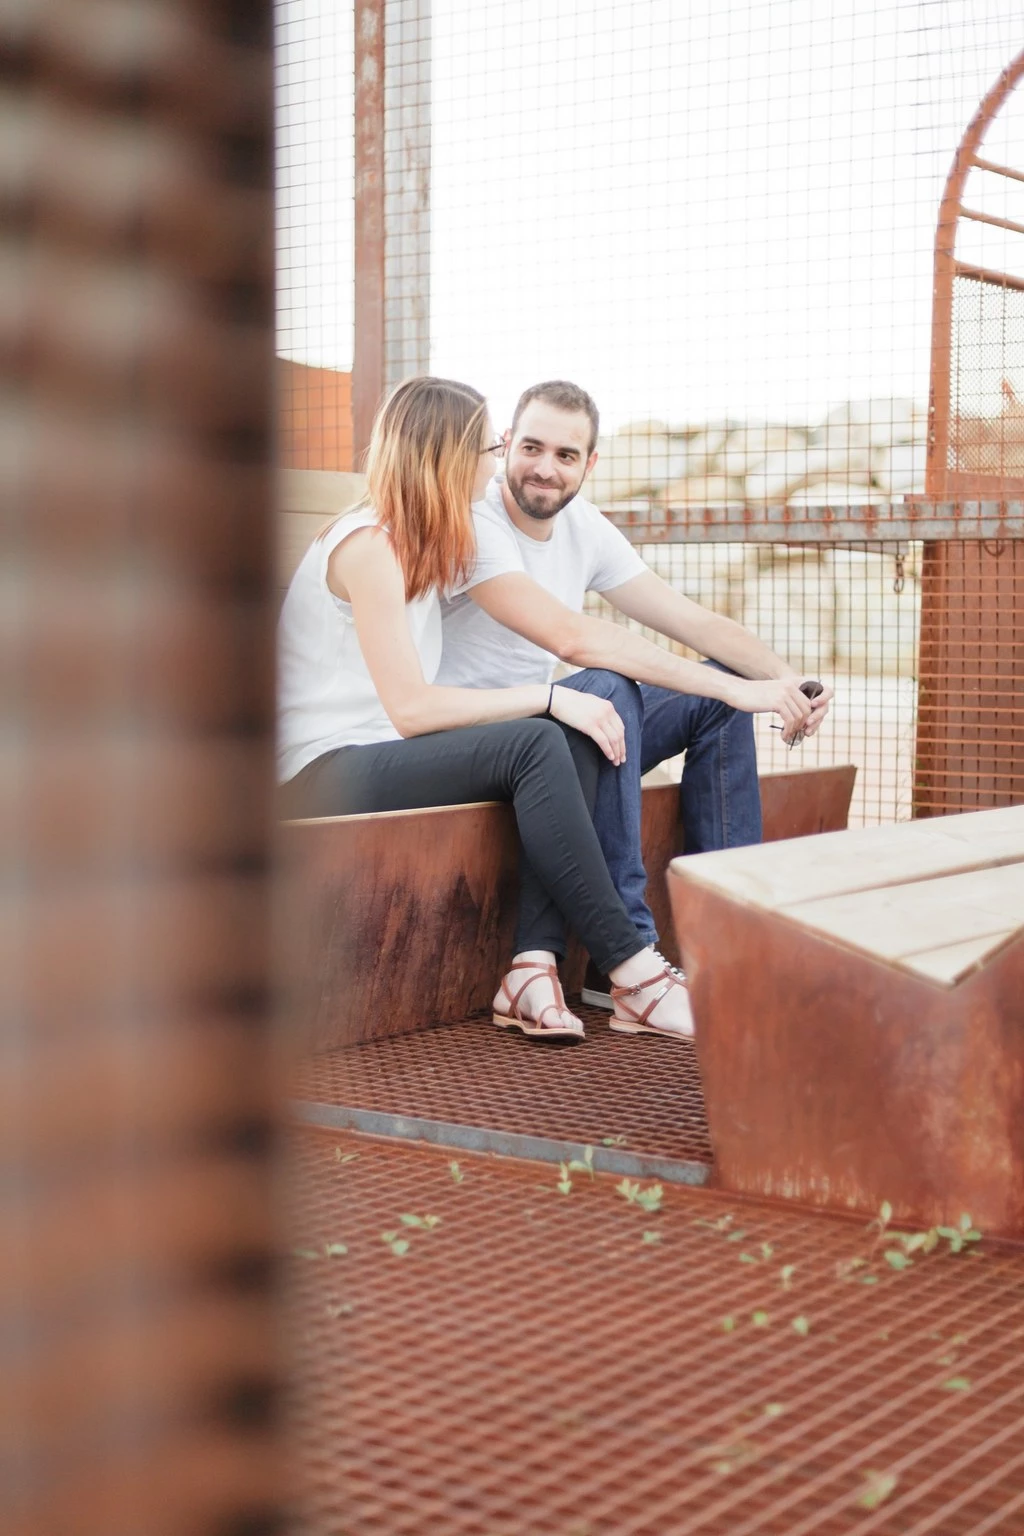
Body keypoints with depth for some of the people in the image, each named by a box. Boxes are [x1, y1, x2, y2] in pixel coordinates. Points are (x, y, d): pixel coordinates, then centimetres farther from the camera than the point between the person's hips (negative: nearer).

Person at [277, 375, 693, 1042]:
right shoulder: (368, 545, -13)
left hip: (378, 758, 9)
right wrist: (547, 697, -19)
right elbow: (410, 707, -20)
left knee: (575, 737, -13)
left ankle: (533, 967, -24)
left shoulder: (419, 544, 16)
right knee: (536, 745, -27)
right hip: (326, 774, -9)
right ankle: (631, 972, -25)